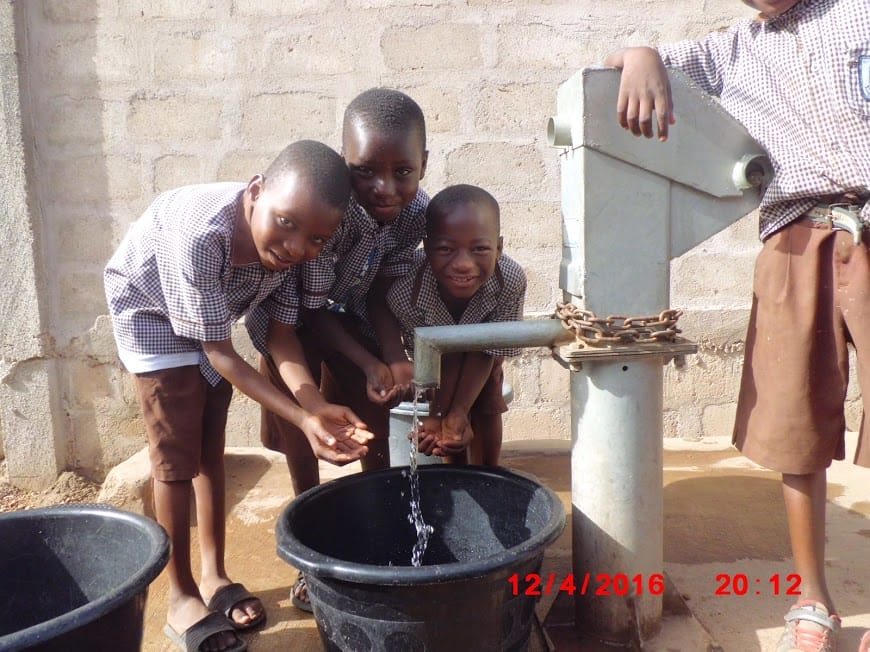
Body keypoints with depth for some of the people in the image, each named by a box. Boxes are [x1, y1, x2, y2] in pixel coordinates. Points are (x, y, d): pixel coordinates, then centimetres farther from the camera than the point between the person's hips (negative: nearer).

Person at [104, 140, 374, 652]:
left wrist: (317, 405, -35)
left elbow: (281, 334, -18)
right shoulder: (200, 236, -43)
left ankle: (215, 574, 26)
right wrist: (302, 418, -39)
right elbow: (220, 353, -33)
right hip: (150, 308, -5)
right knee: (178, 457, -4)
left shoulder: (293, 246, -26)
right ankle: (182, 595, 13)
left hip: (211, 309, 5)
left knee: (211, 449, 10)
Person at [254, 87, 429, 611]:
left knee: (376, 415, 6)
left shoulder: (417, 211, -22)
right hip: (295, 314, -4)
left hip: (349, 310, 4)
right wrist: (369, 364, -34)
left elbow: (381, 291, -12)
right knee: (301, 431, 0)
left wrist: (394, 357, -26)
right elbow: (310, 309, -27)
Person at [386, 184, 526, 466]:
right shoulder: (404, 291, -45)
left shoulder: (511, 281, -44)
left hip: (482, 341, 1)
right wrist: (438, 415, -36)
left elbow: (487, 350, -31)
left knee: (487, 408, 7)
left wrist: (458, 413, -37)